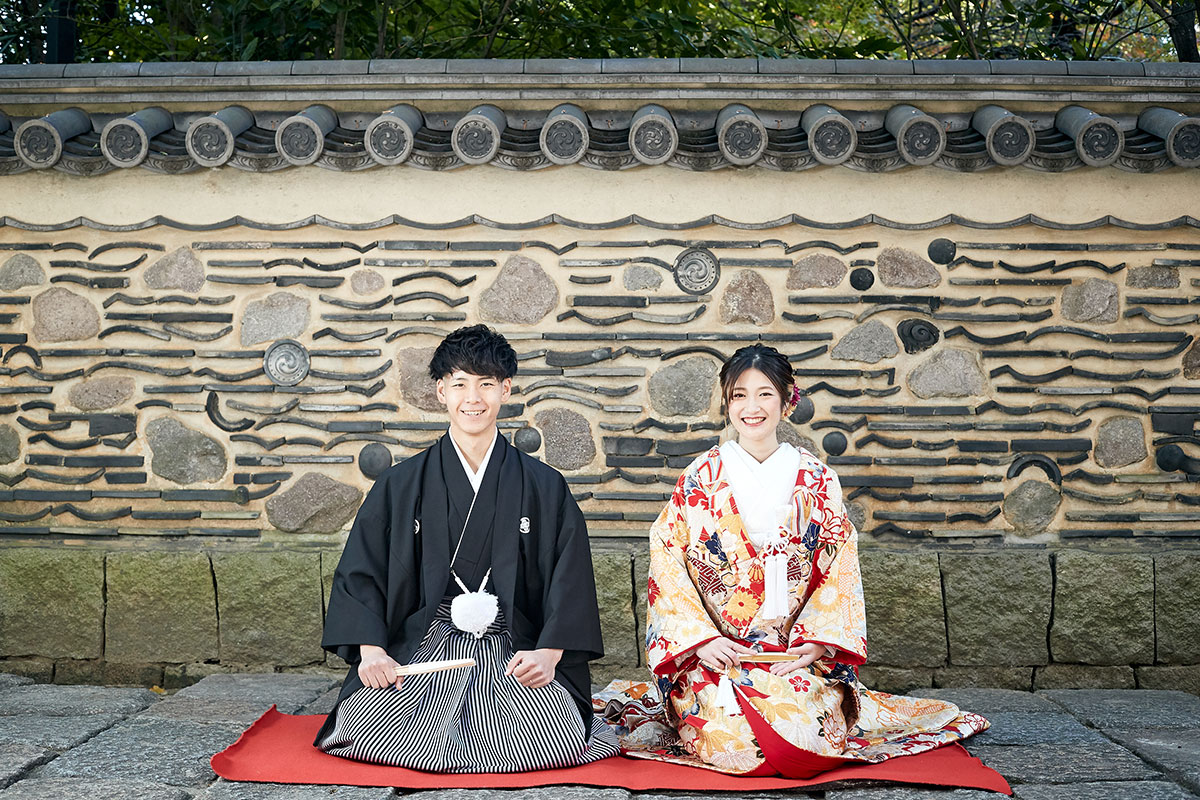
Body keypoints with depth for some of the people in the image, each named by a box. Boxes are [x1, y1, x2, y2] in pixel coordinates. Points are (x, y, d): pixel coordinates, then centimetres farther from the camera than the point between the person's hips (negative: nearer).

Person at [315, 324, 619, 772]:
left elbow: (570, 579, 1)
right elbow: (360, 572, 5)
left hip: (516, 655, 0)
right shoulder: (400, 486, 7)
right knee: (367, 725, -25)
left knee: (559, 736, -25)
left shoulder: (544, 488, 6)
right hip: (422, 652, 0)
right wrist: (371, 650, -10)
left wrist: (549, 652, -15)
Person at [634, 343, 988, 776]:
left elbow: (842, 570, 5)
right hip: (716, 655, -1)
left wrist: (817, 640, -9)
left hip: (798, 655, 1)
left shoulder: (816, 481, 6)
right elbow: (666, 561, 0)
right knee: (735, 738, -27)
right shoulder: (701, 479, 3)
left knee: (809, 738, -23)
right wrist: (701, 638, -11)